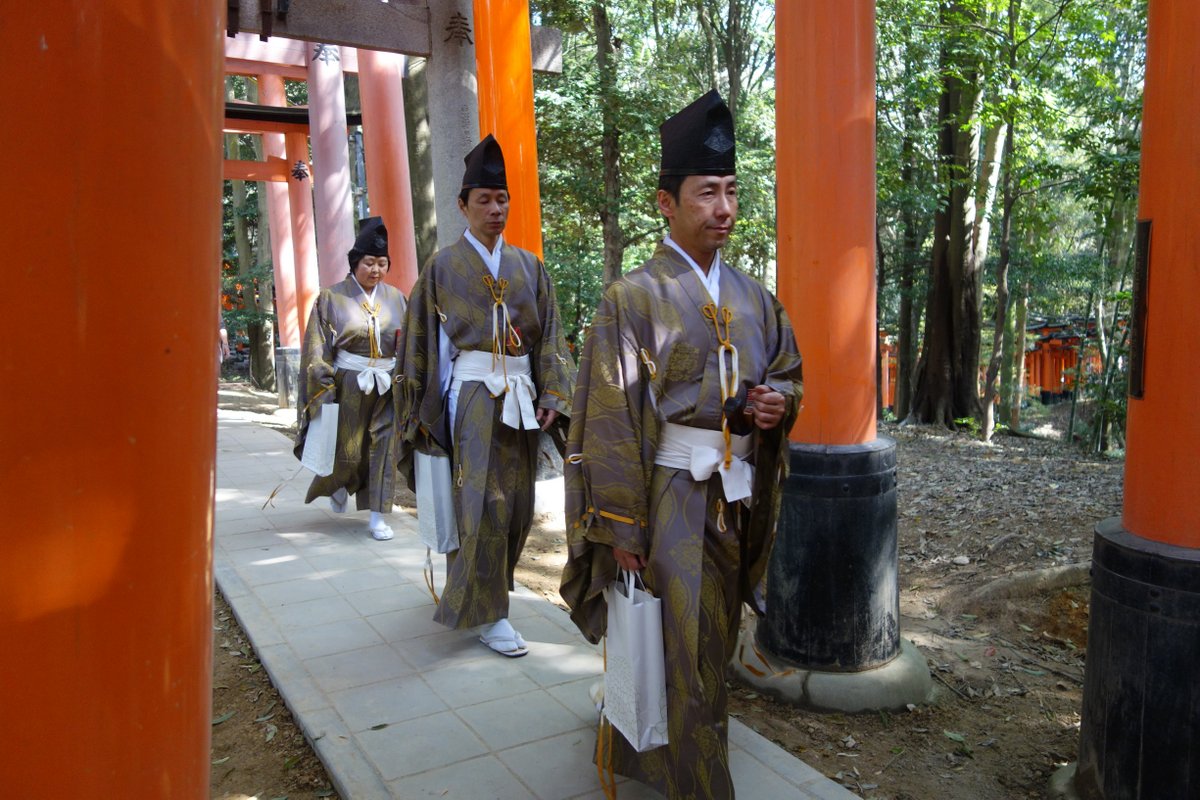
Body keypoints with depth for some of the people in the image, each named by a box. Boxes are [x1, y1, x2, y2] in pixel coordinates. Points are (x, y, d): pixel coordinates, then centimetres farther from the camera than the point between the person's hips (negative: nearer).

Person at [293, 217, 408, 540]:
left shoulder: (395, 298, 7)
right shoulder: (332, 298, -2)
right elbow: (317, 350, -4)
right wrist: (324, 391, -12)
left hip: (387, 388, 2)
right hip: (348, 386, -2)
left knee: (383, 448, 0)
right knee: (347, 451, 7)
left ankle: (377, 516, 9)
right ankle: (339, 485, 41)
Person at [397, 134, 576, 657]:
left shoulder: (529, 266, 10)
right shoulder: (443, 266, 1)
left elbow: (549, 337, 7)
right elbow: (420, 342, 0)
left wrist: (552, 396, -4)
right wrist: (421, 412, -3)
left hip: (521, 394, 4)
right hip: (471, 394, -4)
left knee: (518, 502, 10)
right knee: (484, 502, -6)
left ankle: (474, 586, 32)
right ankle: (488, 613, 7)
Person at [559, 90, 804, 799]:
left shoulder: (755, 299, 7)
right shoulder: (633, 300, -10)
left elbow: (787, 370, 20)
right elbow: (611, 422, -13)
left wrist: (779, 400, -6)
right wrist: (621, 528, -14)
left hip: (738, 494, 7)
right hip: (670, 493, -6)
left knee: (714, 642, 19)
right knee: (685, 651, 1)